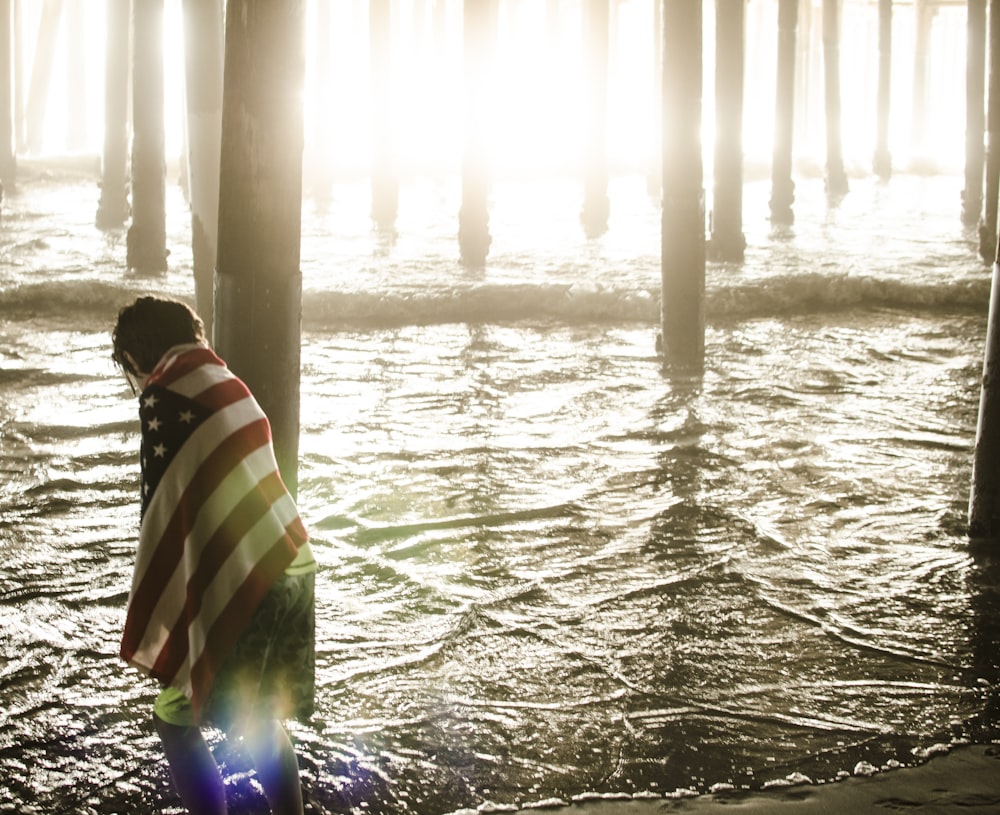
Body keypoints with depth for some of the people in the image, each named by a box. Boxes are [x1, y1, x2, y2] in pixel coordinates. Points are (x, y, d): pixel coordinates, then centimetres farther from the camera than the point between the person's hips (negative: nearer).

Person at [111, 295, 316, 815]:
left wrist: (149, 625, -4)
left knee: (175, 719, 5)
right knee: (262, 721, 20)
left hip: (240, 590, -8)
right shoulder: (230, 387, 13)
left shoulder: (163, 397, -10)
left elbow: (160, 510, -11)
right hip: (292, 573, 8)